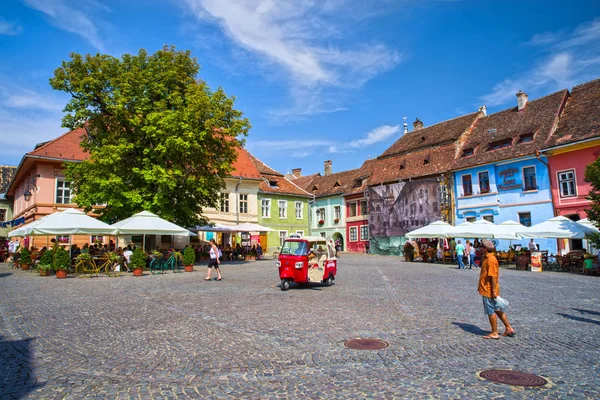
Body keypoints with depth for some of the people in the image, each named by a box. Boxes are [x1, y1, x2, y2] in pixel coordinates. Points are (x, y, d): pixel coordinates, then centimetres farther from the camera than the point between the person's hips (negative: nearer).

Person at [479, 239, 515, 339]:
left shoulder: (491, 259, -20)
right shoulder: (487, 258, 10)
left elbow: (493, 276, -22)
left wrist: (493, 291, -21)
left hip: (489, 291, -10)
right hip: (487, 290, 10)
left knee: (491, 312, 2)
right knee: (498, 310, 17)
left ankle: (494, 333, 13)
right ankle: (509, 329, 27)